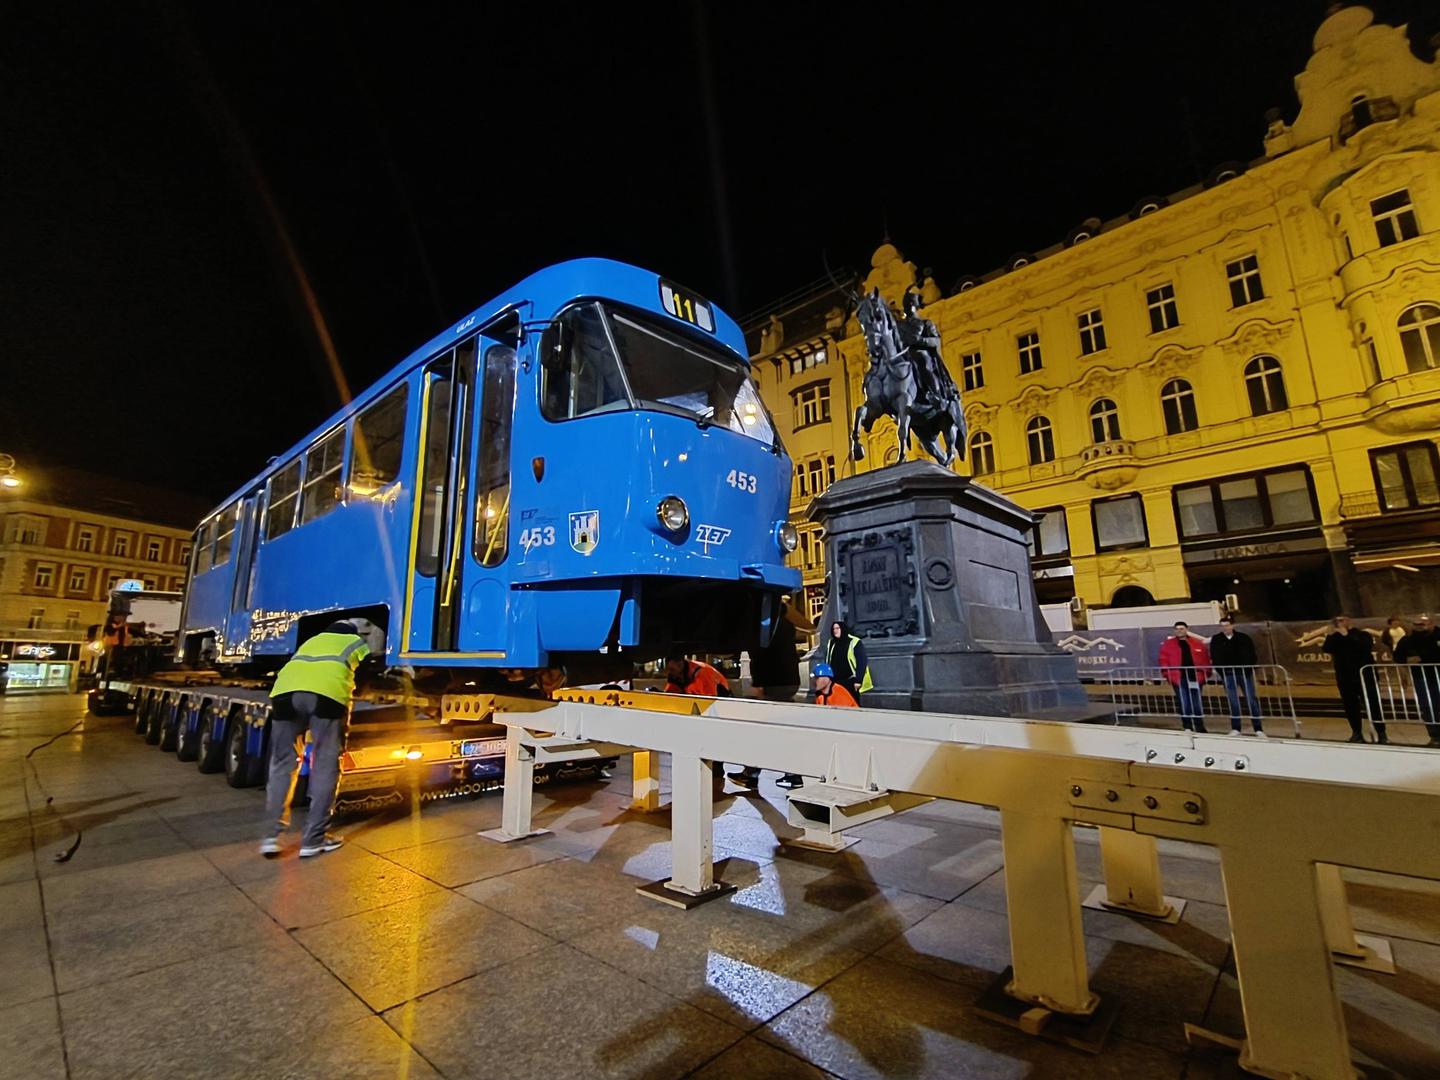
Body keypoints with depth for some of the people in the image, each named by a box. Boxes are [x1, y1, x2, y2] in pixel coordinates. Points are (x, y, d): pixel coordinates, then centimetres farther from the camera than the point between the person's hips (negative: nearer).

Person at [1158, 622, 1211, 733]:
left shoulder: (1197, 643, 8)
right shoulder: (1168, 644, 3)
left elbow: (1205, 659, 10)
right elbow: (1164, 660, 1)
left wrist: (1206, 673, 2)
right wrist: (1167, 674, -5)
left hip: (1195, 678, 2)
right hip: (1179, 679, -2)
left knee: (1197, 704, 11)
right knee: (1184, 704, 0)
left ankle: (1200, 728, 23)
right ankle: (1187, 728, 8)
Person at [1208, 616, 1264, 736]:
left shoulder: (1244, 638, 1)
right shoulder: (1216, 640, 2)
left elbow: (1252, 657, 1)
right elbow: (1215, 659, 1)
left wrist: (1249, 671, -9)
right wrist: (1222, 673, -7)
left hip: (1245, 674, 0)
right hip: (1228, 675, 0)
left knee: (1252, 701, 1)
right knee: (1233, 703, 4)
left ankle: (1258, 729, 9)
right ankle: (1235, 729, 10)